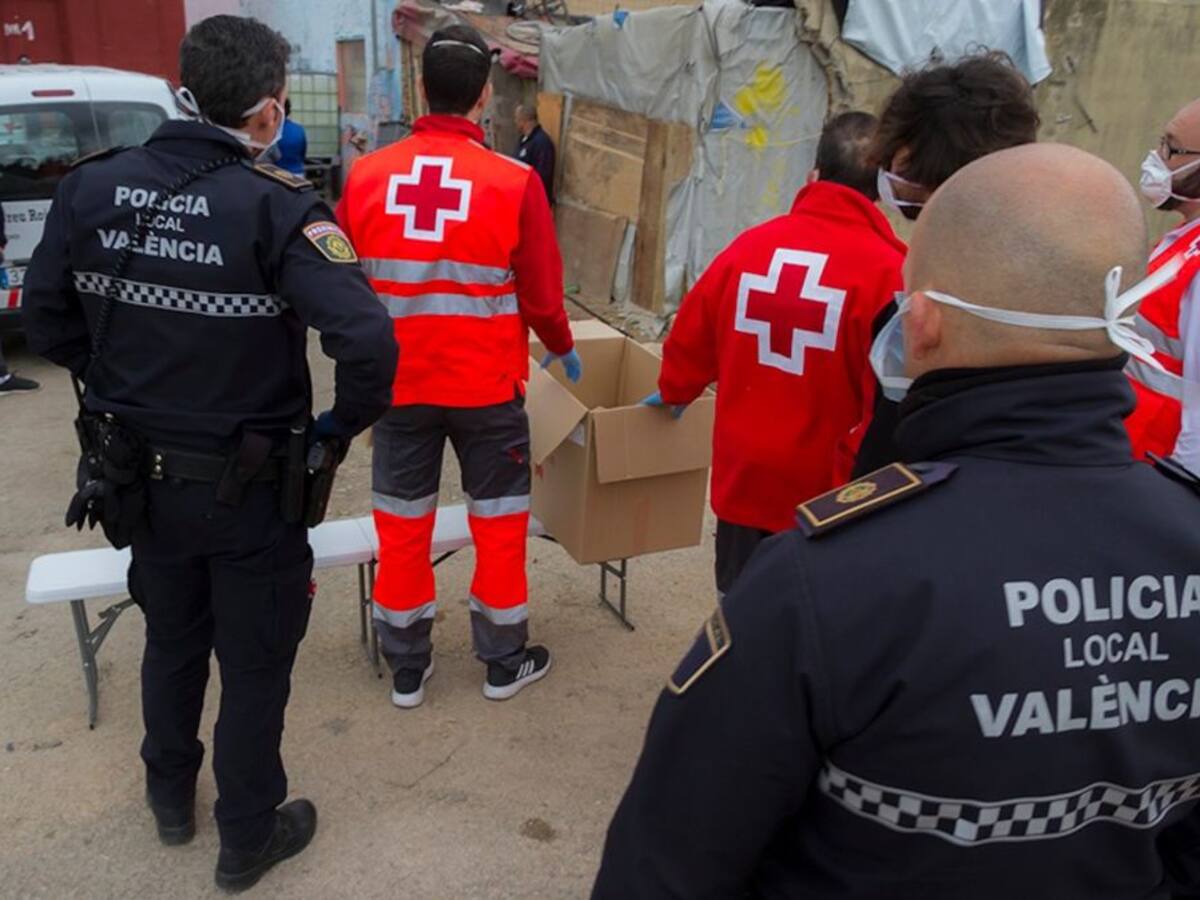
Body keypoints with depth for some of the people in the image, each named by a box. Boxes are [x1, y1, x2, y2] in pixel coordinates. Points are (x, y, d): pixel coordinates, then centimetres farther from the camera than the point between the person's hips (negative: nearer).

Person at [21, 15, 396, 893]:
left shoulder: (93, 187, -5)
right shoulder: (277, 206, -22)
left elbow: (48, 319, 5)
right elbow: (368, 342, -31)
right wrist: (341, 425, -13)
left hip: (143, 473, 5)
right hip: (250, 487, -5)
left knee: (171, 641, 27)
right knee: (255, 665, 15)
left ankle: (170, 796, 49)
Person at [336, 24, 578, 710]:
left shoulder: (366, 176, -5)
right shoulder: (514, 181, -13)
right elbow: (541, 294, -6)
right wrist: (563, 348, 14)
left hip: (398, 383, 3)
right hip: (487, 385, -2)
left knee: (402, 524, 14)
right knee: (498, 520, 14)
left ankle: (407, 667, 28)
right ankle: (505, 662, 27)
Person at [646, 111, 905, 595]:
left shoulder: (750, 245, -2)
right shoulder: (887, 270, -17)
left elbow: (691, 337, 10)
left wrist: (673, 392, 31)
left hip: (742, 481, 4)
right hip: (829, 498, -4)